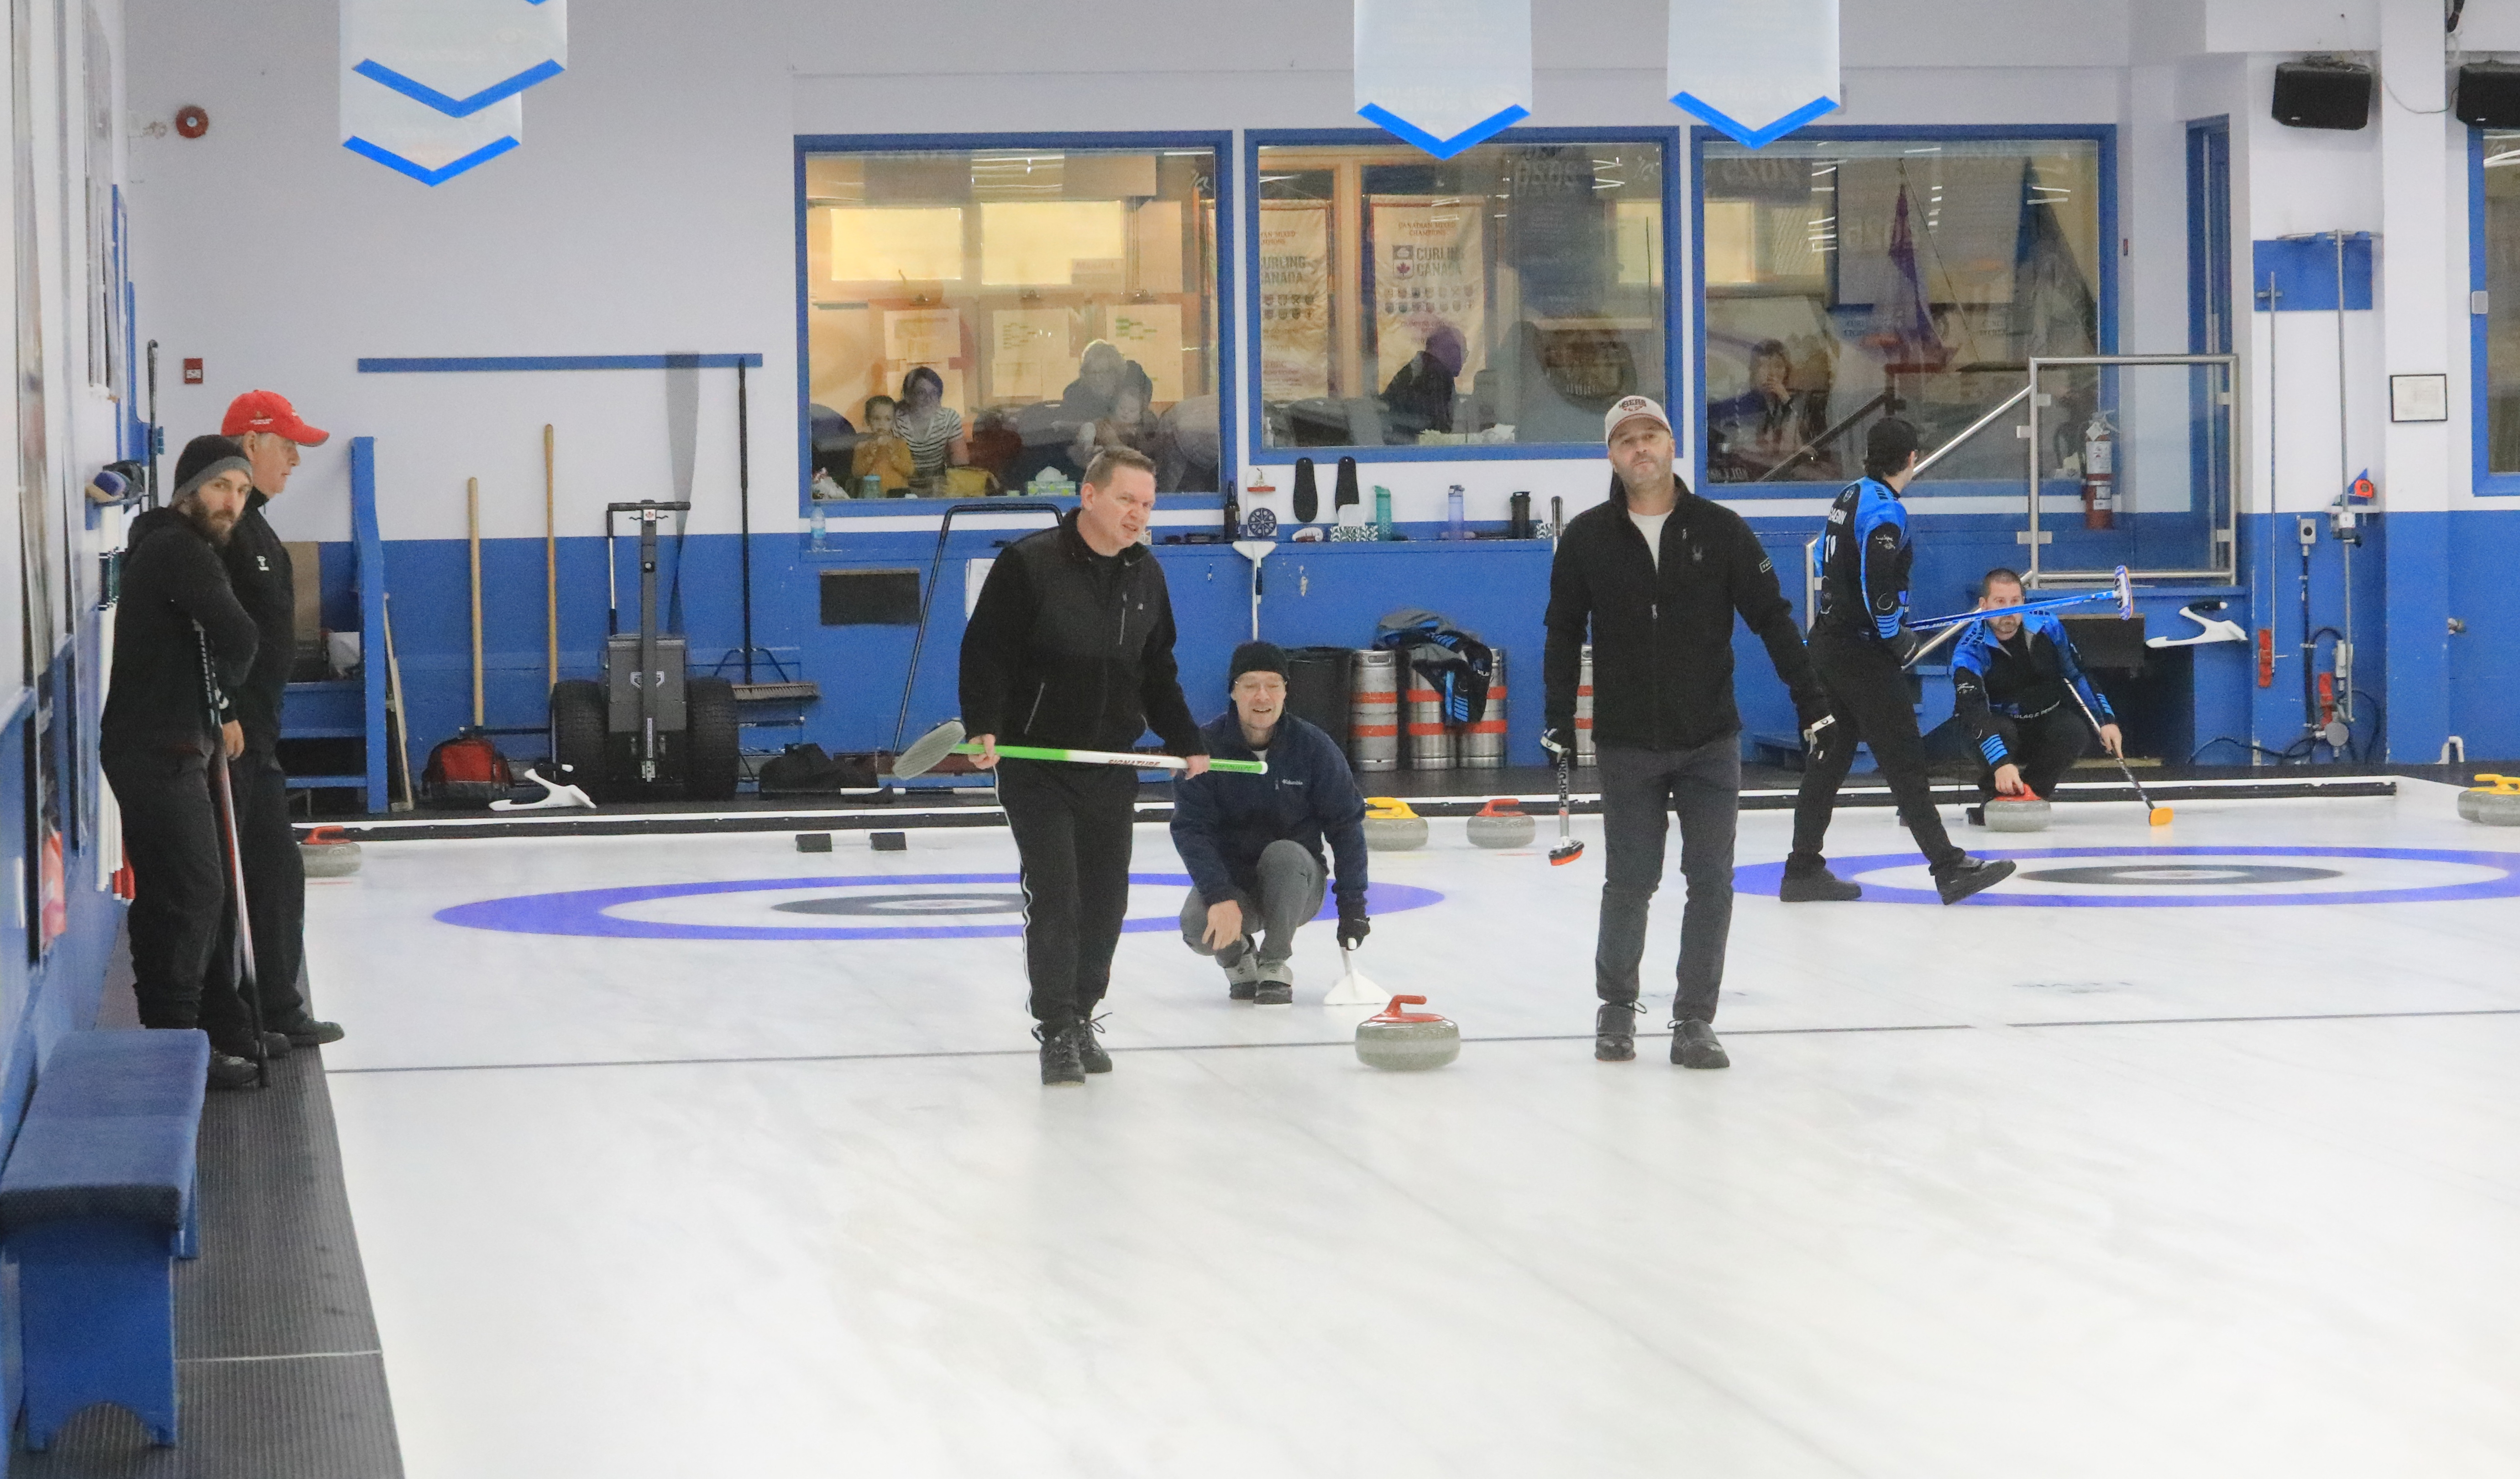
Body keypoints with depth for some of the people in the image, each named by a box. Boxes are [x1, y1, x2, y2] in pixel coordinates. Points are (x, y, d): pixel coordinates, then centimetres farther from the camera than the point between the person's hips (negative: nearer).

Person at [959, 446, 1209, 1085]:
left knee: (1105, 900, 6)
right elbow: (985, 650, -12)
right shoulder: (1028, 564, -11)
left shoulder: (1146, 575, 9)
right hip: (1036, 764, -5)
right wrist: (983, 727, -24)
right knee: (1054, 896, -9)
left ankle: (1082, 1019, 20)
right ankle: (1056, 1032, -1)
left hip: (1112, 767, 5)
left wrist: (1186, 742, 15)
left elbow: (1158, 673, 19)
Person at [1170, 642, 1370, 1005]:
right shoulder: (1207, 745, -13)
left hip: (1295, 884, 0)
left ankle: (1274, 967, -14)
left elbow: (1347, 825, -7)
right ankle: (1238, 959, 7)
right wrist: (1219, 897, -33)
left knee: (1283, 854, -34)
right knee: (1198, 926, -31)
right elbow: (1190, 829, -18)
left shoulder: (1314, 747, -11)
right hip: (1228, 881, 0)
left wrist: (1353, 906, -13)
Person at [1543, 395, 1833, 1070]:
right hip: (1627, 744, 0)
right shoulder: (1586, 538, 0)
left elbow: (1773, 619, 2)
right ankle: (1616, 1007, 22)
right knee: (1630, 881, 4)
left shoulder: (1721, 530, -1)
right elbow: (1564, 633, 8)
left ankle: (1695, 1020, 6)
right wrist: (1559, 722, 5)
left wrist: (1812, 703, -3)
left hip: (1710, 740, 0)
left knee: (1711, 881, -1)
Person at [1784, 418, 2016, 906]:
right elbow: (1876, 583, -25)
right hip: (1862, 652, -9)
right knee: (1903, 760, -7)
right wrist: (1897, 637, -11)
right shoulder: (1884, 510, -17)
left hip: (1830, 641, 9)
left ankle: (1803, 870, 15)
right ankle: (1949, 867, -7)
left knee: (1831, 755, 12)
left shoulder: (1851, 497, 11)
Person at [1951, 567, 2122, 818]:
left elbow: (2078, 674, 5)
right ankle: (1993, 796, -8)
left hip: (2045, 726, 3)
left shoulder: (2047, 625, -10)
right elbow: (1973, 713, -36)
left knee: (2076, 732, -28)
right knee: (2000, 731, -36)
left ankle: (2032, 792, -7)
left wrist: (2106, 721, -3)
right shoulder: (1970, 653, -23)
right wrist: (2001, 764, -50)